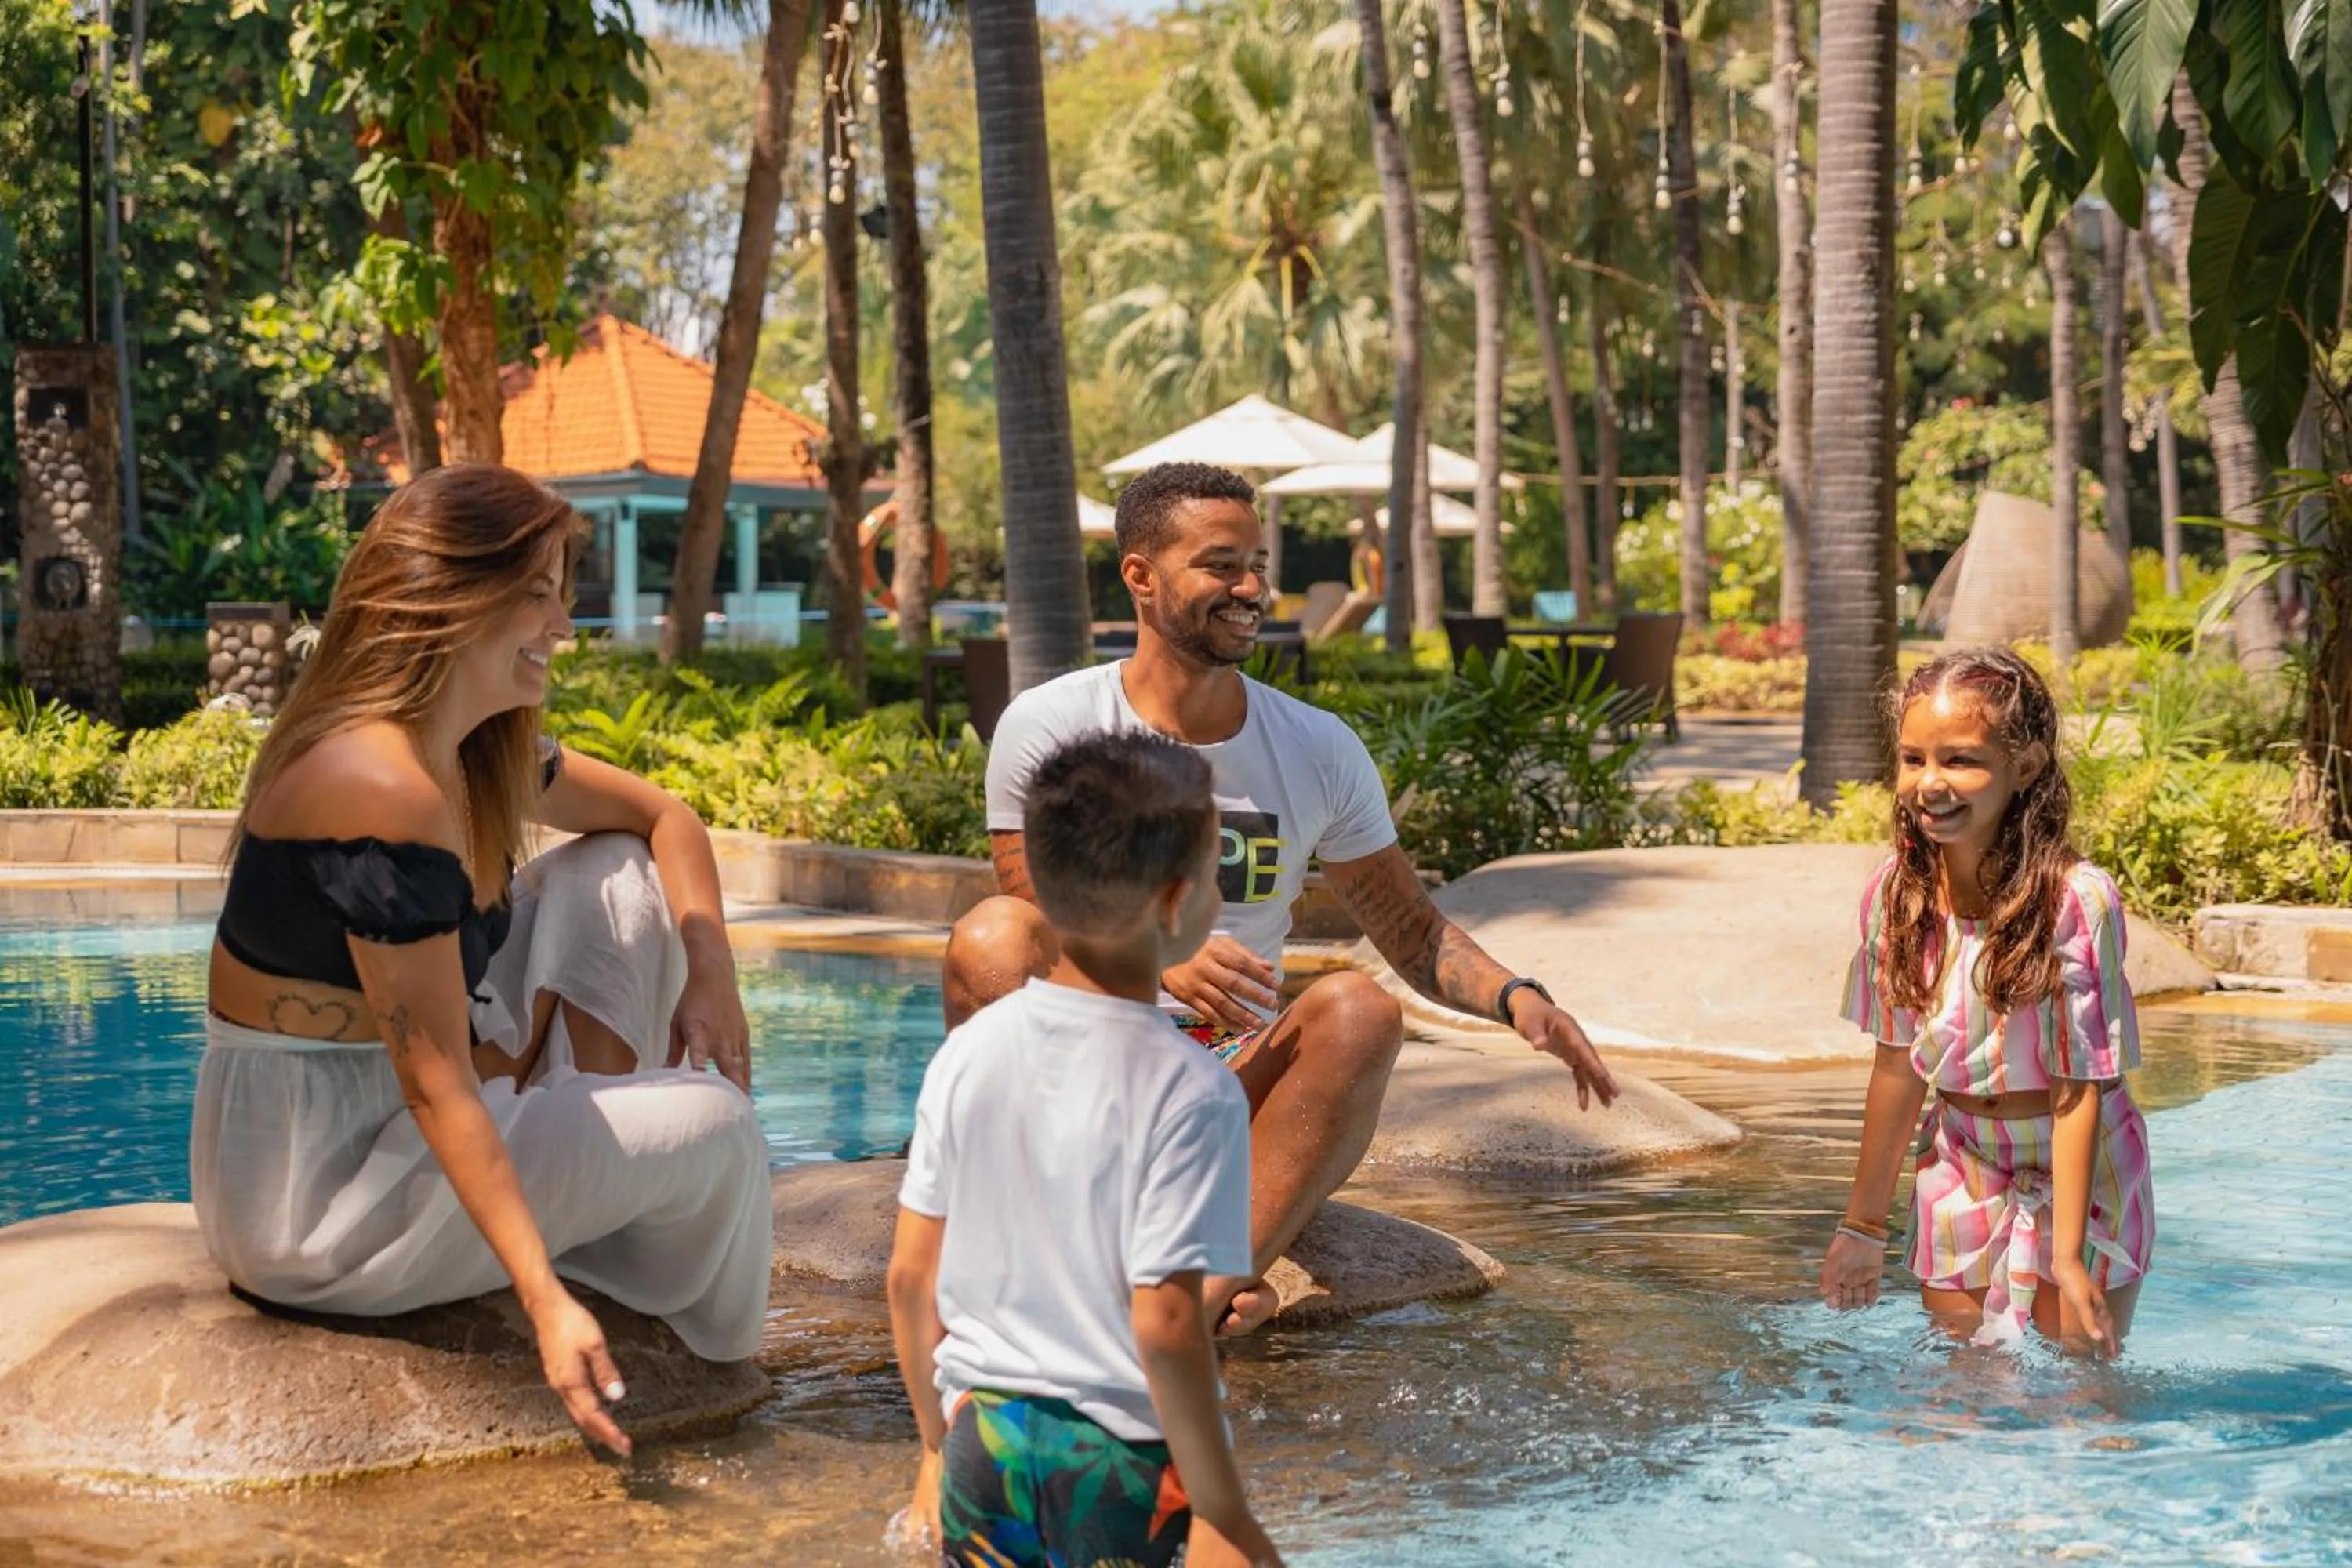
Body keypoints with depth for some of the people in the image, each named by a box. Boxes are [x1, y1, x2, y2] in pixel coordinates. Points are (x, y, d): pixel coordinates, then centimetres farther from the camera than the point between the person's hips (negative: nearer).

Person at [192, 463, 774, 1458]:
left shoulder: (486, 758, 4)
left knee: (615, 878, 8)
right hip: (308, 1204, -10)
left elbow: (659, 818, 18)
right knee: (710, 1122, -12)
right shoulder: (382, 790, -26)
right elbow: (437, 1086, -27)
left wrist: (710, 971, 0)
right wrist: (546, 1306, -29)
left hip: (383, 1131, 10)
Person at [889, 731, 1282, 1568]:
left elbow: (910, 1275, 3)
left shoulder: (969, 1051, -1)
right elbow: (1165, 1325, -20)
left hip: (984, 1441, 5)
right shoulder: (1190, 1090, -17)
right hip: (1127, 1468, -5)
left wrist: (939, 1447, 16)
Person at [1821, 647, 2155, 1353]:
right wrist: (1864, 1222, 7)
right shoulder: (1899, 892, -9)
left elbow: (2079, 1088, -20)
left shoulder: (2077, 899, -24)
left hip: (2074, 1178, -4)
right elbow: (1898, 1063, 1)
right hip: (1962, 1174, 4)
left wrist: (2068, 1255, -20)